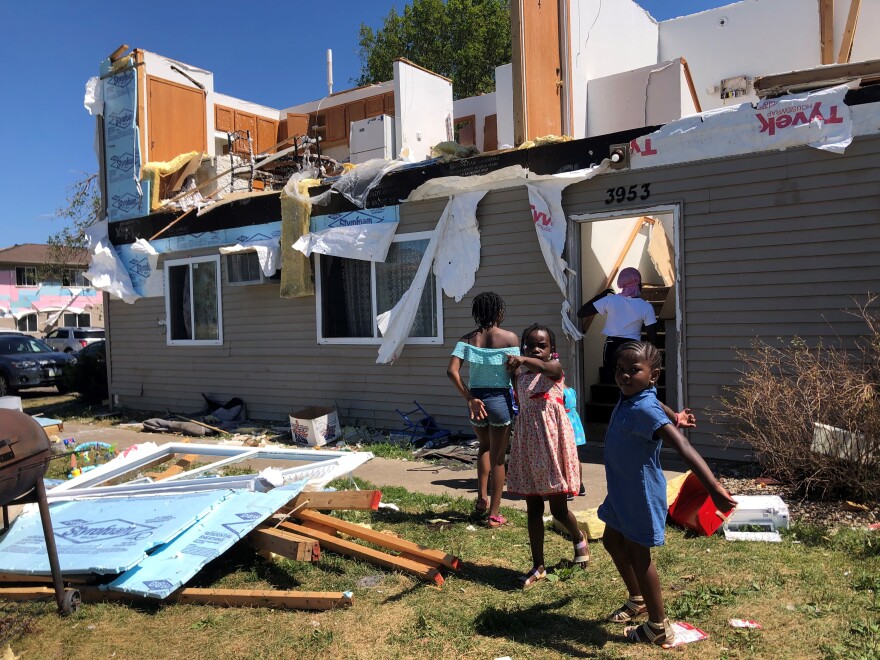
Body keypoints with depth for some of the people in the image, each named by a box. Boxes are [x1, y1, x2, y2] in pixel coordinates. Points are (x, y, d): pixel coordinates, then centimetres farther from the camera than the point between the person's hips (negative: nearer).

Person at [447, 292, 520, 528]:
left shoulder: (467, 338, -1)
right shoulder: (510, 337, -8)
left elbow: (452, 371, -11)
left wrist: (470, 398, -6)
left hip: (476, 400, 3)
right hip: (500, 400, -3)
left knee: (484, 448, 29)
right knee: (498, 458, 9)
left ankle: (482, 497, 19)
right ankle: (494, 514, 16)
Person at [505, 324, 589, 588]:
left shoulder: (555, 366, -7)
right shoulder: (521, 373, 8)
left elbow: (544, 366, -35)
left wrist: (523, 360, -51)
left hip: (551, 439, -5)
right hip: (527, 441, 5)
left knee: (558, 509, 4)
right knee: (533, 509, 10)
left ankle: (579, 539, 38)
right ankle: (538, 566, 21)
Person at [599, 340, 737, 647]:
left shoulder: (644, 410, -32)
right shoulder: (630, 397, -4)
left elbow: (683, 447, -43)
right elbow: (655, 403, 21)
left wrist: (713, 488, -52)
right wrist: (675, 416, 39)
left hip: (642, 493, -9)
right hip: (622, 490, 9)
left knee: (637, 553, 5)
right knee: (612, 541, 23)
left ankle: (659, 627, 24)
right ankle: (638, 599, 45)